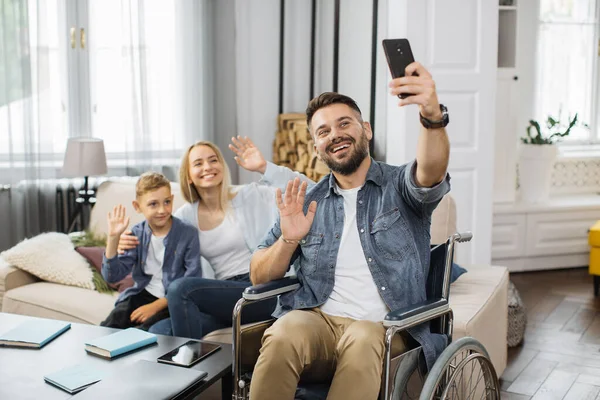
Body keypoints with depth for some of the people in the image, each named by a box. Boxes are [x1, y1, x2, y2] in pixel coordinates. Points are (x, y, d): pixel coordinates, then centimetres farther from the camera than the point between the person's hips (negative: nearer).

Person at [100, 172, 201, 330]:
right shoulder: (137, 234, 2)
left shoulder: (188, 234, -12)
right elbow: (112, 276, -2)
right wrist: (113, 237, -12)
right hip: (143, 293, 4)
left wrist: (155, 306, -18)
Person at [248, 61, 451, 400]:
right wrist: (288, 240, -5)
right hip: (316, 320, 2)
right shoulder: (307, 202, 15)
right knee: (284, 336, -32)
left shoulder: (399, 186, 7)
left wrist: (433, 115, -40)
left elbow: (431, 172, -19)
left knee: (362, 342, -37)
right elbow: (259, 276, 16)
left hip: (382, 329, -2)